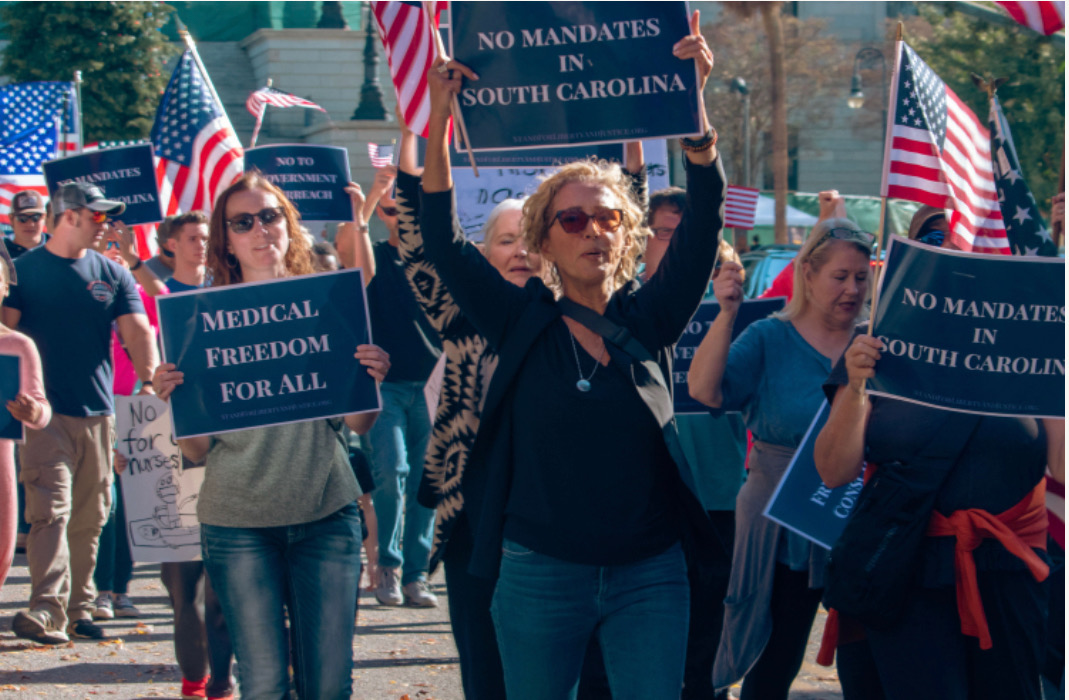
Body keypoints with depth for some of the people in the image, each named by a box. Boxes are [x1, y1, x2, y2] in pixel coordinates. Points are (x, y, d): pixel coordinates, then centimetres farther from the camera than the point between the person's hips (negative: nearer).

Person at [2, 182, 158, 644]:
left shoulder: (113, 275, 10)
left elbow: (137, 331, 0)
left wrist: (150, 381, -16)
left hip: (98, 412, 4)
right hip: (45, 411, -4)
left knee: (89, 518, 9)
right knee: (50, 510, -14)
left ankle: (79, 609, 19)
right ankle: (46, 610, -20)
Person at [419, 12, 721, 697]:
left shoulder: (650, 318, 2)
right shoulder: (522, 321, 0)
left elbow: (704, 222, -8)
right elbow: (443, 240, -8)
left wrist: (694, 101, -20)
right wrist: (439, 115, -17)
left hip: (649, 575, 1)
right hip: (540, 574, 0)